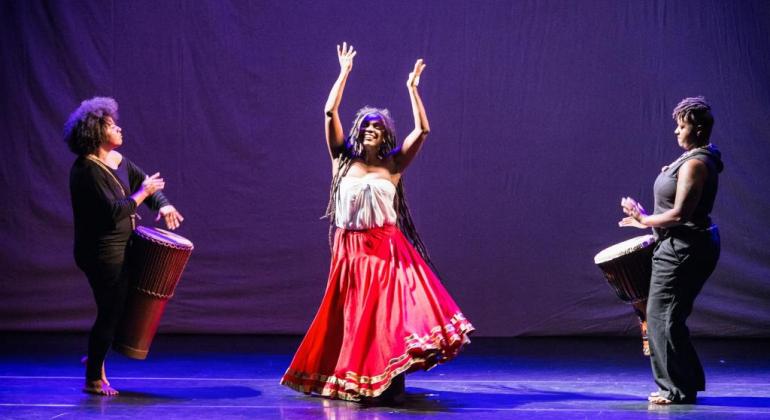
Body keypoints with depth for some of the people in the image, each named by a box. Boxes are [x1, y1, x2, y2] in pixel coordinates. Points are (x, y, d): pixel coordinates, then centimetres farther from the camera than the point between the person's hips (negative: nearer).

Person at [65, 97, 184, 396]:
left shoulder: (118, 160, 7)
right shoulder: (86, 170, -20)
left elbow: (145, 182, 18)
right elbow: (113, 211, -27)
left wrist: (163, 205, 0)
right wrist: (142, 193, -16)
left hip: (120, 248, 9)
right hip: (101, 252, -9)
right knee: (110, 311, -2)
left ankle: (96, 356, 34)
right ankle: (93, 379, 11)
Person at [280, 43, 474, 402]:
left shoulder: (394, 164, 6)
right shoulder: (343, 159, 7)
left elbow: (423, 130, -1)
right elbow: (330, 113, 0)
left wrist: (412, 89, -2)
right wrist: (344, 73, 2)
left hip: (388, 247, -1)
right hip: (351, 248, 1)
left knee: (391, 309, -12)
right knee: (350, 315, 7)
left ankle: (384, 382, -9)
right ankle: (347, 380, 19)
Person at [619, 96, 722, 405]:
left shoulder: (695, 164, -18)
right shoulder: (695, 159, 14)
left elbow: (679, 214, -22)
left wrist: (645, 220, -9)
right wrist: (649, 218, 16)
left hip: (685, 249, -11)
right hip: (689, 245, 11)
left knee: (662, 316, -6)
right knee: (668, 317, 15)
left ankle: (678, 390, 1)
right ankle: (688, 383, 23)